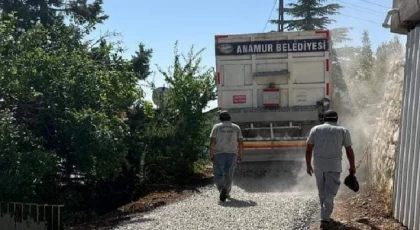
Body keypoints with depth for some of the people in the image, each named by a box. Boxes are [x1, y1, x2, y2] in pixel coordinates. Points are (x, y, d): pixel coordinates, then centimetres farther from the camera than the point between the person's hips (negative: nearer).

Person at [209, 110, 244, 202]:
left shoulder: (216, 127, 3)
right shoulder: (236, 127, 9)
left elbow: (212, 141, -6)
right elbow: (241, 142, 3)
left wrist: (211, 155, -3)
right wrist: (240, 155, 9)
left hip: (219, 153, -2)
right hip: (232, 153, 2)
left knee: (218, 174, 1)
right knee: (229, 174, 13)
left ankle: (222, 188, -24)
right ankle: (227, 193, 17)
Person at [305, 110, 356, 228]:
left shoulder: (315, 129, 4)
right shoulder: (343, 131, 2)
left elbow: (308, 149, 3)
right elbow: (349, 151, 3)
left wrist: (308, 165, 11)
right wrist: (352, 166, 13)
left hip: (318, 165, 2)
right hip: (334, 165, -2)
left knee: (322, 191, 18)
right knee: (330, 193, -2)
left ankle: (325, 215, 32)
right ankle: (325, 219, -12)